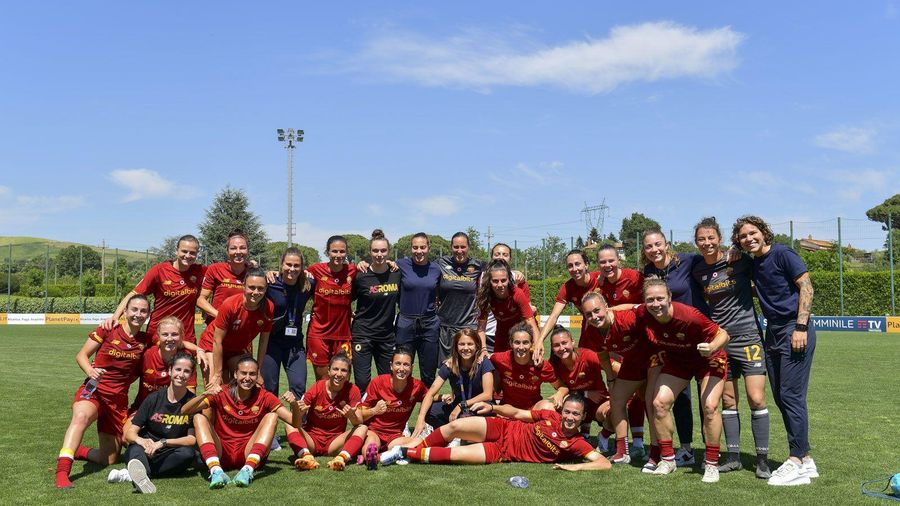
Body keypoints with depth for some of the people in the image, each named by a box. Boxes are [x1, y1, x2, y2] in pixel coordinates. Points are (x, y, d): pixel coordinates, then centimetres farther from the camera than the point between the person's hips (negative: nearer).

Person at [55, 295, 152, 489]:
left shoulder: (146, 340, 4)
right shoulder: (107, 330, -4)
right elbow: (81, 355, -1)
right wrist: (90, 371, -20)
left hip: (119, 400, 4)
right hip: (94, 391, -4)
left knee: (109, 460, 6)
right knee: (81, 416, -41)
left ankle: (76, 450, 36)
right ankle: (62, 473, -46)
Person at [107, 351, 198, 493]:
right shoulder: (154, 398, 0)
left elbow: (192, 439, -7)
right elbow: (130, 433, -2)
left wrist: (163, 442, -19)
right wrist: (141, 440, -25)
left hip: (170, 455, 0)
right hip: (145, 450, 0)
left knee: (188, 454, -33)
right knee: (136, 449, -34)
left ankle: (131, 474, -39)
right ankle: (141, 476, -68)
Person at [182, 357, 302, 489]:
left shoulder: (264, 397, 0)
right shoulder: (221, 394, -2)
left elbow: (295, 422, -5)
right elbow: (184, 411, -12)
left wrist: (294, 405, -26)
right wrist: (204, 395, -30)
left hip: (250, 454, 0)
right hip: (221, 455, 0)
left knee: (272, 416, -17)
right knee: (199, 417, -17)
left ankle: (248, 470, -36)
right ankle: (216, 470, -39)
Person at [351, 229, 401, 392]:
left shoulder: (397, 273, 1)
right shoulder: (361, 276, -10)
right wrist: (351, 317, -3)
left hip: (387, 335, 4)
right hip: (363, 334, -4)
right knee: (362, 383, -4)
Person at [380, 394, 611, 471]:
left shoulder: (576, 444, -11)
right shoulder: (550, 416, -3)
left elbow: (605, 464, -21)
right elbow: (517, 413, 8)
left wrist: (574, 467, -33)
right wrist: (492, 406, -4)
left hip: (503, 453, -2)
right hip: (502, 429, 2)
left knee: (454, 455, -21)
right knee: (456, 426, -21)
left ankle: (406, 454, -5)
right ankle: (410, 449, 1)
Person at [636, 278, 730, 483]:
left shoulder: (689, 315, -36)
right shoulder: (643, 314, -23)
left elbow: (723, 334, -28)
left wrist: (712, 348, -46)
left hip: (708, 359, -4)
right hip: (677, 360, 5)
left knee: (710, 406, -21)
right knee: (659, 402, -8)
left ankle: (712, 464, -3)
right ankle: (667, 459, 10)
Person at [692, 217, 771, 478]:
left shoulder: (740, 260, -7)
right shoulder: (697, 271, 4)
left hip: (748, 336, -4)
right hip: (719, 339, 4)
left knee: (756, 399, -9)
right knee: (728, 400, 8)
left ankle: (762, 459, 1)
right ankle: (733, 456, 17)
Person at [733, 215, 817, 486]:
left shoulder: (782, 254, -8)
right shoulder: (751, 264, 13)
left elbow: (806, 287, -12)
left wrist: (801, 327, -18)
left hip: (795, 330, -8)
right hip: (772, 332, 8)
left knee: (791, 396, -10)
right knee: (780, 397, 8)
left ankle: (797, 462, -4)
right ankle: (805, 459, 16)